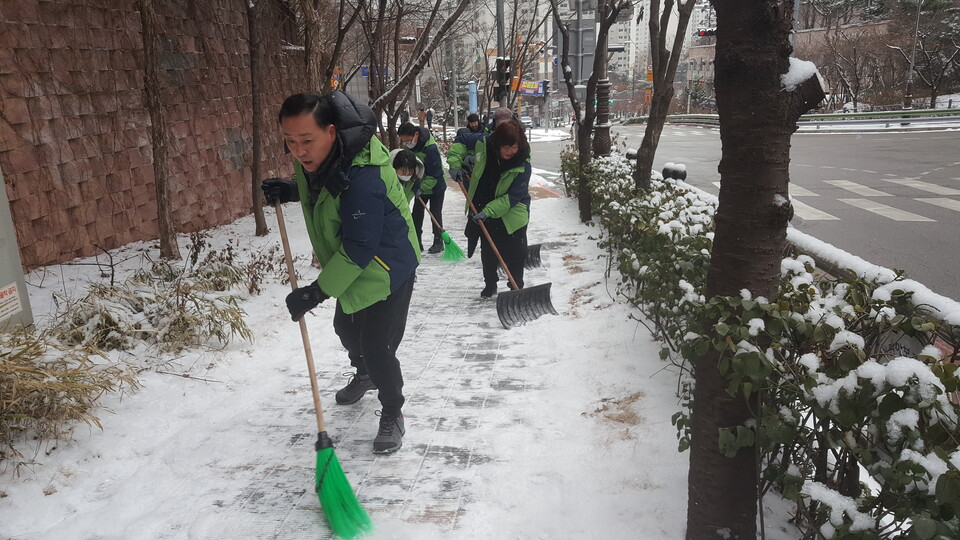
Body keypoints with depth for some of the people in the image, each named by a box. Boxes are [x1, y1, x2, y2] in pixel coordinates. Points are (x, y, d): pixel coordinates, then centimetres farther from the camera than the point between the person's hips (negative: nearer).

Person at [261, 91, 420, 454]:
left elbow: (359, 249, -34)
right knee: (346, 328, 25)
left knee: (376, 345, -11)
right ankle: (364, 375, 55)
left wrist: (318, 291, -31)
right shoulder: (313, 158, -8)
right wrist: (289, 190, -4)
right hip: (351, 265, 9)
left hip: (387, 267, -9)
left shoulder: (362, 178, -36)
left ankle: (392, 413, 15)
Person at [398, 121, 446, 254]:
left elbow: (436, 173, -28)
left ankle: (438, 242, 12)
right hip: (421, 186, 7)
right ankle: (417, 241, 13)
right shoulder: (409, 146, -7)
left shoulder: (431, 148, -31)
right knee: (417, 213, 6)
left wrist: (423, 187, -30)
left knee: (435, 214, 0)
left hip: (435, 186, -7)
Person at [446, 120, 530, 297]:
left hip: (512, 214, -4)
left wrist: (489, 211, -32)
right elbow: (461, 140, 2)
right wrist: (455, 164, -10)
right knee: (487, 251, 17)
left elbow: (513, 196, -26)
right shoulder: (484, 143, -16)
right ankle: (490, 285, 34)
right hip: (483, 211, 4)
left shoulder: (523, 165, -25)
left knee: (514, 255, 3)